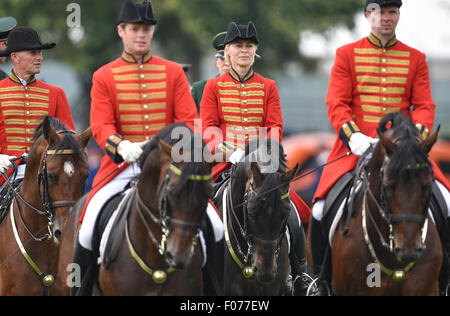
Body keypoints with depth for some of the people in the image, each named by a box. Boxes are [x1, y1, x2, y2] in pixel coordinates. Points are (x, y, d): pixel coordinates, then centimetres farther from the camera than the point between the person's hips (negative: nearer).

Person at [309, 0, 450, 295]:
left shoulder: (415, 58, 12)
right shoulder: (347, 55, 7)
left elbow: (424, 105, 6)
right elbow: (336, 103, 0)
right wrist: (353, 136, -17)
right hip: (357, 146, -1)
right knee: (321, 209, -19)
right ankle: (323, 282, -2)